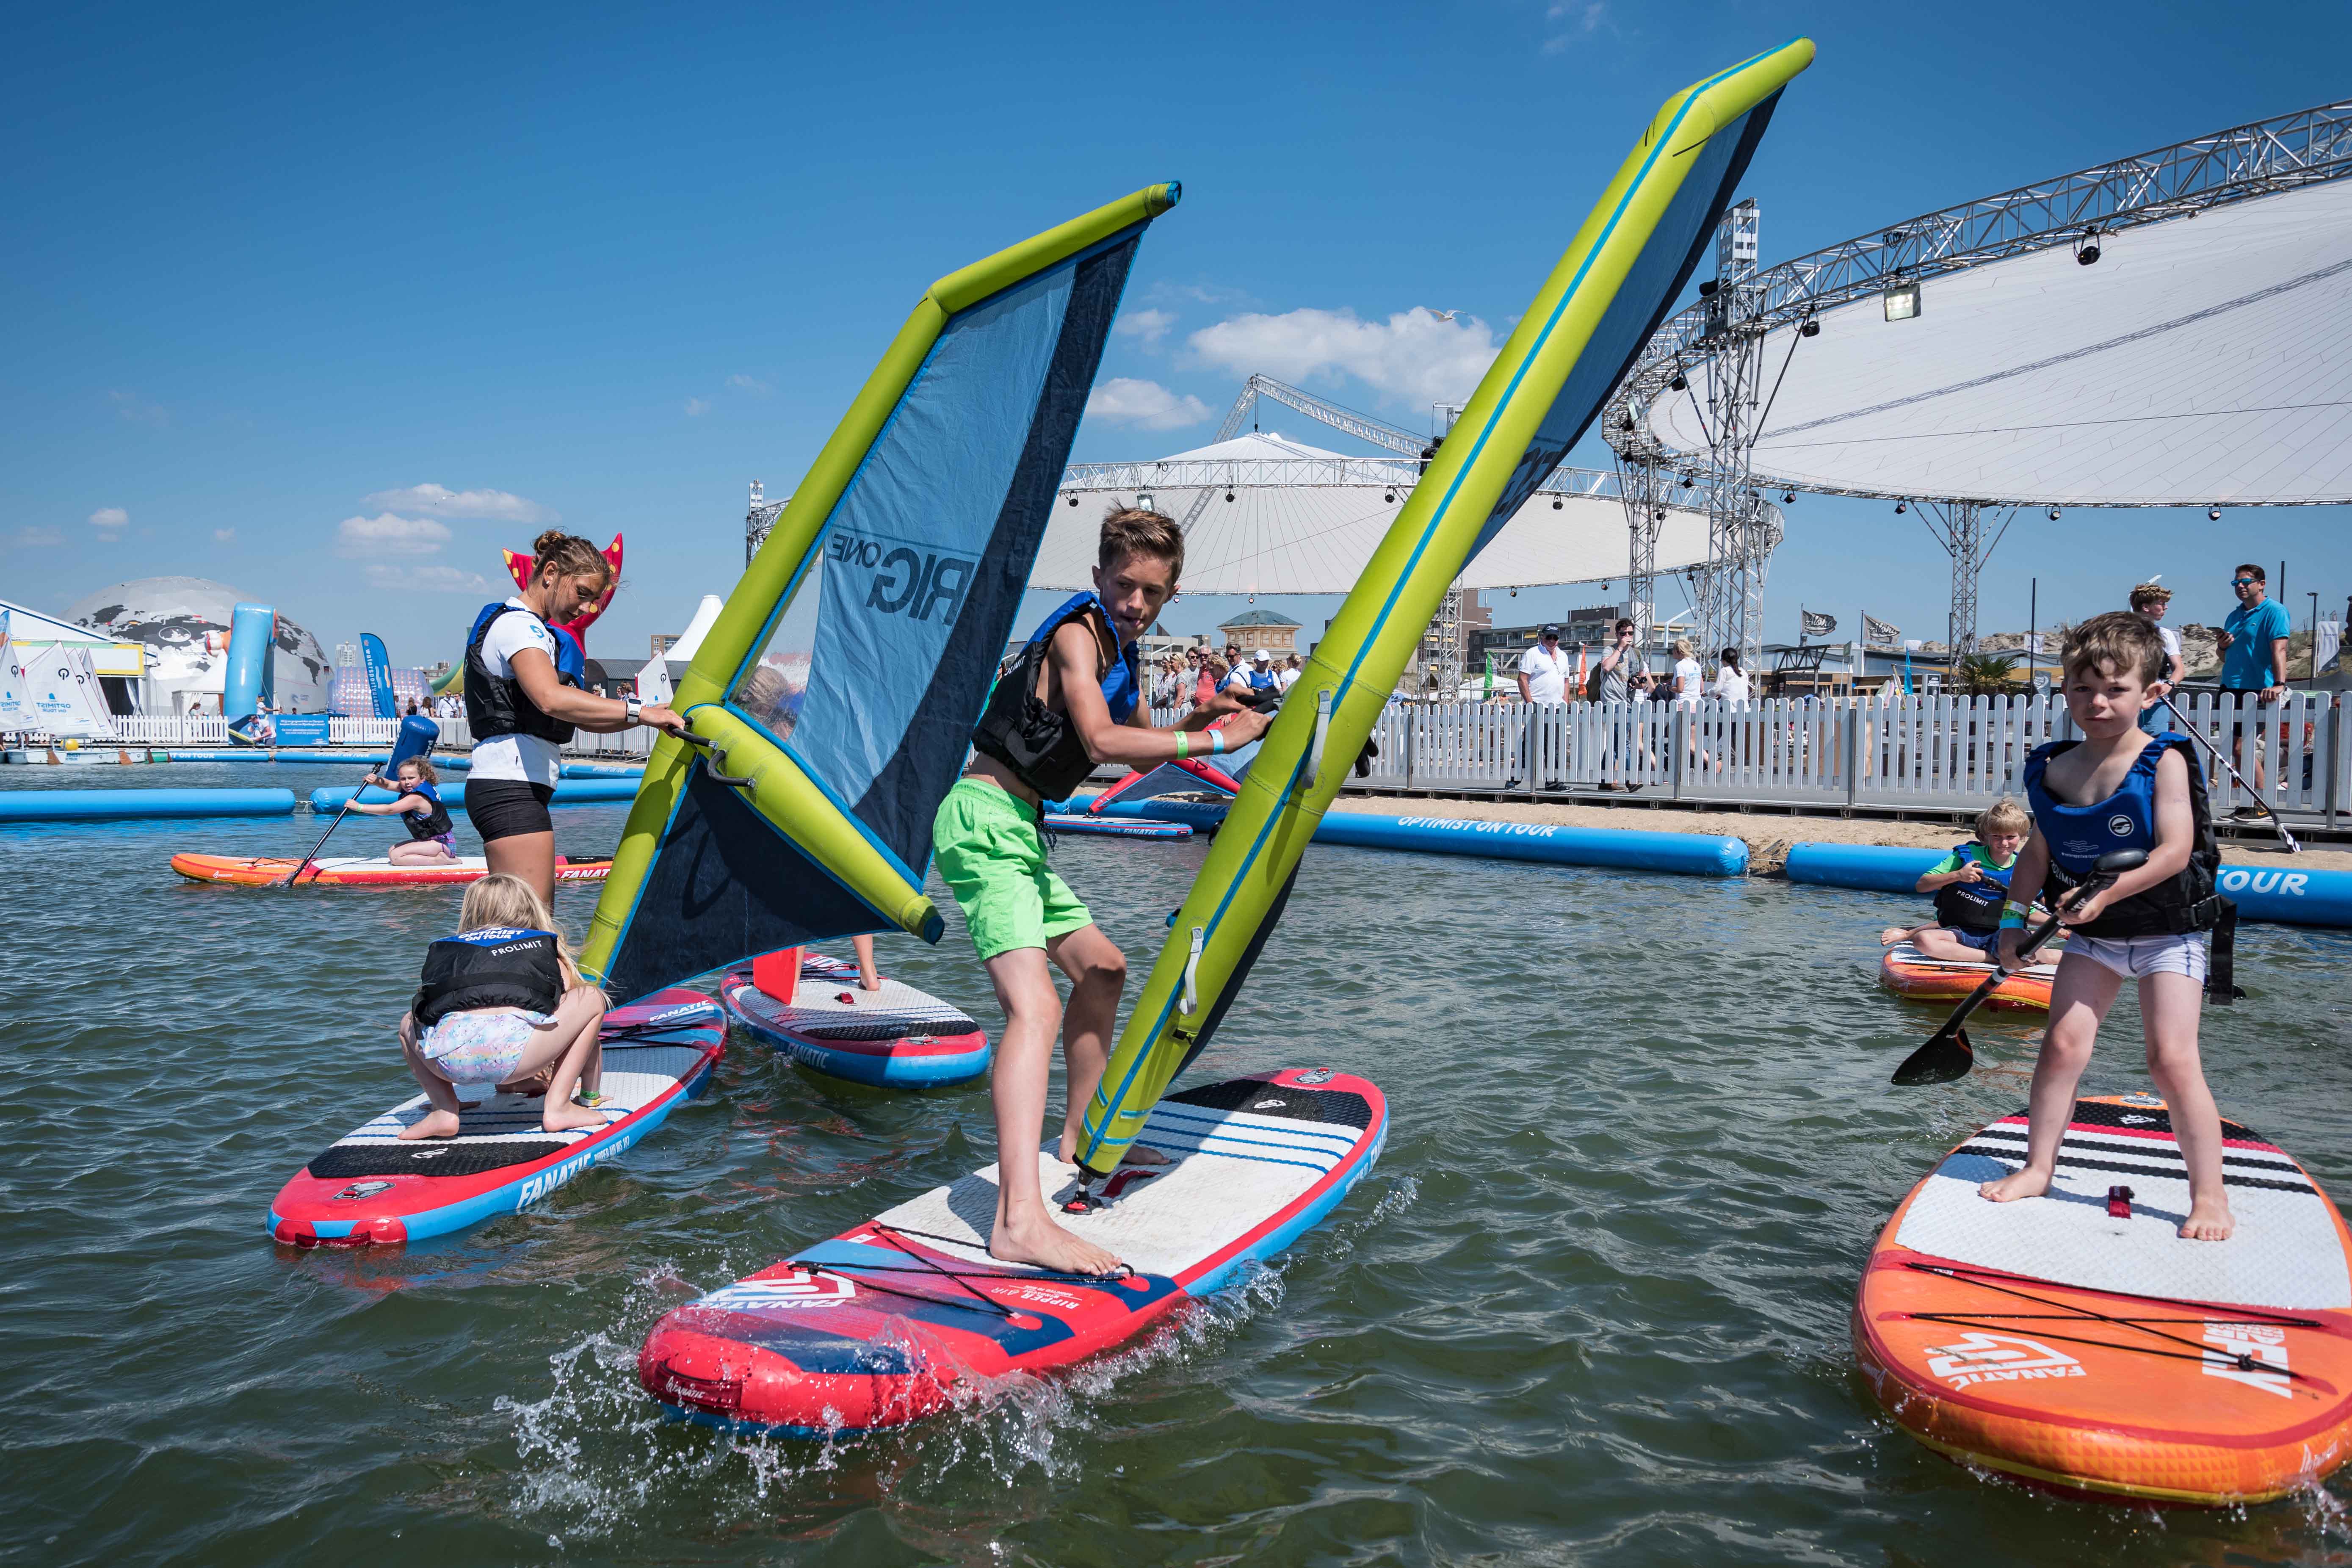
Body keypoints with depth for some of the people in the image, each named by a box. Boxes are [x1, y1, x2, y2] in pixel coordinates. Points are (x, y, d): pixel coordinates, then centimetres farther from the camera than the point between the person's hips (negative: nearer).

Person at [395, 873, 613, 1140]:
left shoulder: (445, 949, 36)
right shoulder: (547, 947, 32)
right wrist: (591, 1094, 54)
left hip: (447, 1057, 3)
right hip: (514, 1044, -2)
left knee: (410, 1023, 38)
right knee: (593, 998, 24)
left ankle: (444, 1110, 17)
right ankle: (558, 1106, 14)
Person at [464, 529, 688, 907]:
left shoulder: (533, 629, 24)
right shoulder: (518, 624, -8)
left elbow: (582, 718, 21)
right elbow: (551, 699, -28)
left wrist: (653, 714, 9)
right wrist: (637, 710, -28)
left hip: (521, 789, 11)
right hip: (510, 787, -11)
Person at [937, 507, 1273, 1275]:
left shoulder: (1116, 650, 17)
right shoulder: (1078, 634, -11)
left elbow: (1138, 755, 27)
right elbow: (1101, 740, -26)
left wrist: (1195, 717, 9)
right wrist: (1210, 739, -20)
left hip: (1018, 832, 10)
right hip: (985, 821, -10)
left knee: (1101, 967, 23)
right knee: (1034, 1005, -26)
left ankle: (1079, 1140, 37)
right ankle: (1020, 1222, -37)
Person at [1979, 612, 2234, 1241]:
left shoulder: (2164, 760, -15)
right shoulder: (2053, 769, -2)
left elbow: (2175, 851, -23)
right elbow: (2039, 852, 8)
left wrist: (2106, 893, -31)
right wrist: (2014, 919, 2)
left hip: (2167, 933, -4)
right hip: (2092, 935, 4)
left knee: (2172, 1059, -9)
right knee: (2063, 1043, 0)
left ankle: (2209, 1194, 3)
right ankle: (2038, 1167, 13)